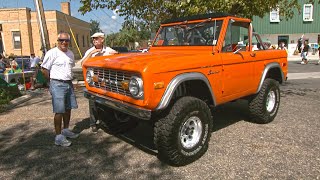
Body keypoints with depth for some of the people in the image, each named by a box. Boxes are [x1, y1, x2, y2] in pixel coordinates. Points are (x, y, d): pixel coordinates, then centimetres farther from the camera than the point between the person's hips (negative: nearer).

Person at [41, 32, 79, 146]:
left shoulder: (70, 54, 11)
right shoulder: (52, 53, -10)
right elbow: (44, 70, -7)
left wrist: (69, 79, 15)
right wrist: (54, 80, 1)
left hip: (69, 84, 7)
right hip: (58, 85, -7)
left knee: (68, 108, 15)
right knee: (59, 111, -7)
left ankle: (66, 130, 31)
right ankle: (58, 137, 1)